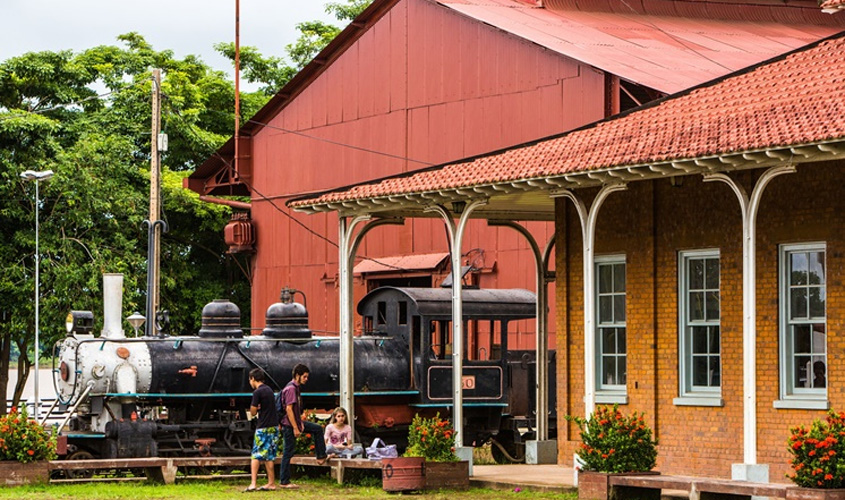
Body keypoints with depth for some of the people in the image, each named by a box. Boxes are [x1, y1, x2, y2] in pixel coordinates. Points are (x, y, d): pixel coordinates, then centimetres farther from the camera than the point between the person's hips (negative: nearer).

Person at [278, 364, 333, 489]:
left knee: (317, 429, 18)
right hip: (289, 425, -10)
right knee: (288, 452, -5)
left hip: (296, 422, 10)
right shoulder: (291, 389, -19)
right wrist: (295, 428, -23)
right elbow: (288, 409, -24)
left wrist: (300, 423, 13)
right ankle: (284, 481, 0)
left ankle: (321, 457, 23)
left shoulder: (296, 388, 12)